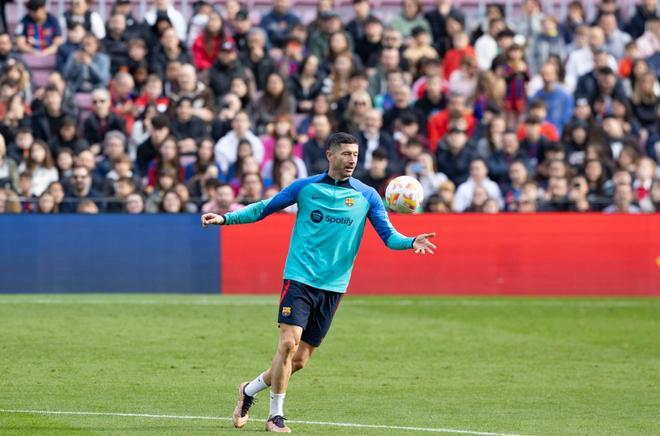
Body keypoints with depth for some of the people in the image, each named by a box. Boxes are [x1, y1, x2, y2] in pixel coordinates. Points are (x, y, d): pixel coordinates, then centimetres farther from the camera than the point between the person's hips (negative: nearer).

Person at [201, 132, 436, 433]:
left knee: (300, 359, 3)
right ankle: (276, 415, -3)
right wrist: (225, 219, 1)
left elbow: (388, 236, 1)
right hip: (300, 278, -2)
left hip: (333, 286, 2)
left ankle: (249, 390, 26)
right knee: (289, 343, -17)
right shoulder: (306, 187, 2)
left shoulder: (367, 196, 5)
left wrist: (411, 242, -20)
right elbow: (264, 208, 11)